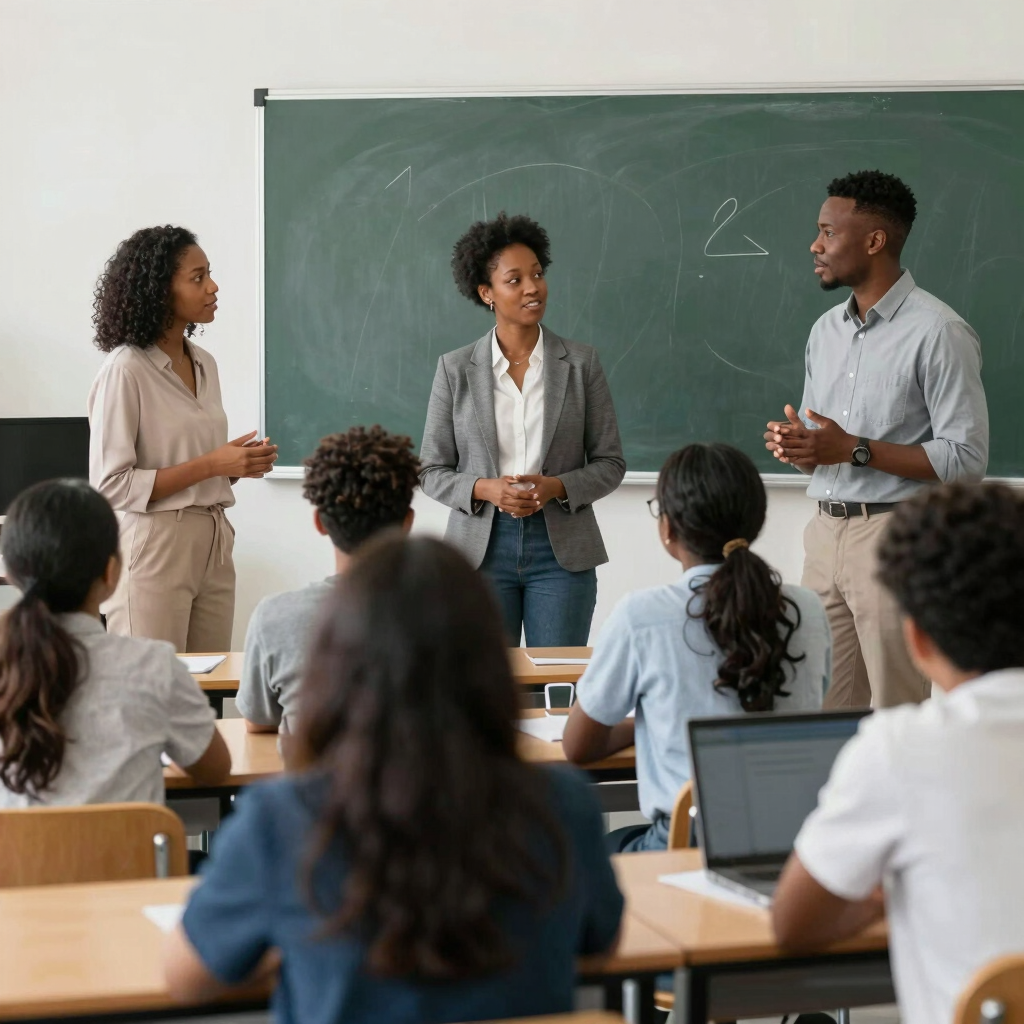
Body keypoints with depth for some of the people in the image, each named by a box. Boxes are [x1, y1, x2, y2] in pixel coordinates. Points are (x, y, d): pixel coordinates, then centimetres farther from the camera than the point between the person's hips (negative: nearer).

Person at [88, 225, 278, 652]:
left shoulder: (203, 363, 12)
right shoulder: (125, 370, -11)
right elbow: (110, 485, -16)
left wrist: (241, 463, 1)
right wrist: (211, 464, -18)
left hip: (213, 546, 7)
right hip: (153, 547, -7)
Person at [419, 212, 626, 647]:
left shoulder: (581, 362, 3)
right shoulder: (455, 368, 3)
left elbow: (610, 463, 5)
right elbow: (432, 471, 5)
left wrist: (556, 487, -13)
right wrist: (484, 489, -14)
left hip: (561, 549, 0)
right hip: (482, 549, 0)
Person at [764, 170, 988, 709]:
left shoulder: (937, 332, -9)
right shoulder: (826, 330, 15)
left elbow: (966, 458, -14)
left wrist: (854, 449, -19)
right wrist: (796, 444, -2)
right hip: (825, 532, 7)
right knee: (826, 710, 6)